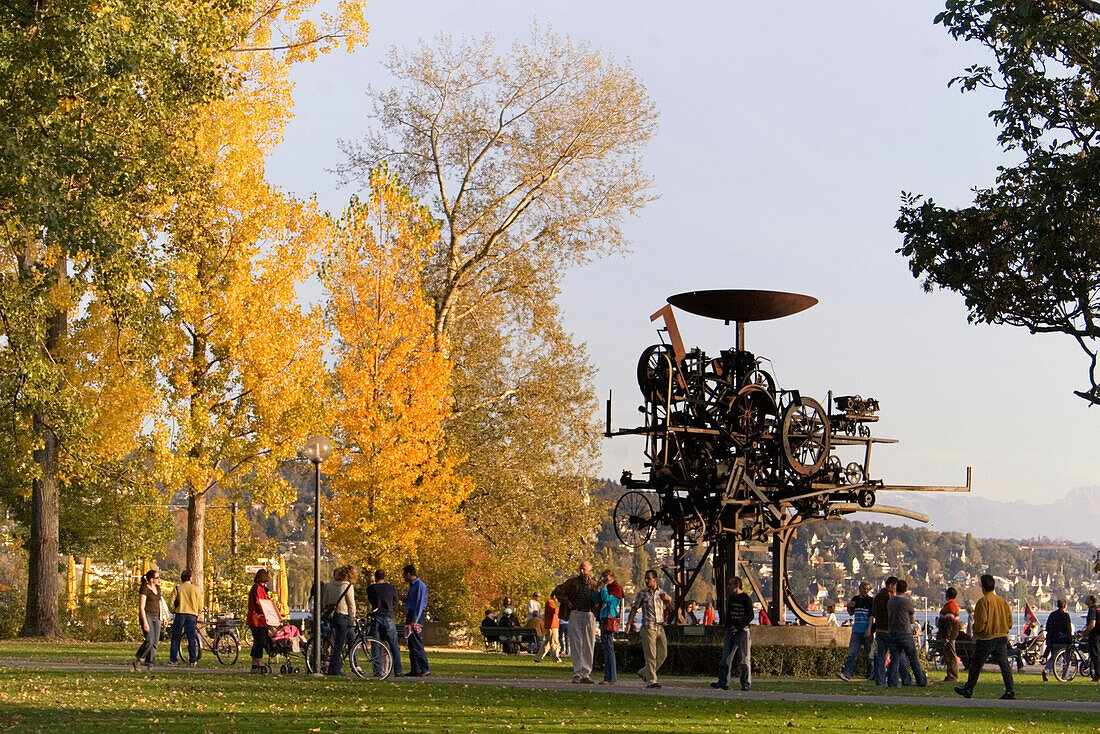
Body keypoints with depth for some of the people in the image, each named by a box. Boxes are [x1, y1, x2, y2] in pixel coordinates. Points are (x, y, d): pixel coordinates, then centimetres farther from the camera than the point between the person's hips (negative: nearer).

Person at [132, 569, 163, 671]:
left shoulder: (157, 588, 13)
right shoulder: (144, 589, -10)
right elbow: (141, 607, -15)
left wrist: (159, 619, 20)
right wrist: (145, 622, -21)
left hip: (155, 617, 7)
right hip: (146, 616, -7)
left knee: (155, 643, -3)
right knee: (149, 640, -18)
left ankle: (149, 666, -2)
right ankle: (136, 662, -5)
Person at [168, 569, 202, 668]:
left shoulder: (178, 589, 1)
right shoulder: (196, 589, 2)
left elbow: (173, 604, -1)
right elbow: (200, 606, 3)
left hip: (180, 614, 0)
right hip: (192, 615, 0)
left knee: (175, 638, 7)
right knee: (192, 638, 4)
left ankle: (172, 660, 4)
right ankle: (193, 660, 0)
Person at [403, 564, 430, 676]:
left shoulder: (420, 585, -11)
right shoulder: (412, 585, 19)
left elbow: (420, 604, -17)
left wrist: (415, 621, -22)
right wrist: (405, 599, 10)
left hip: (417, 617, -10)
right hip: (410, 616, 10)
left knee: (417, 645, -13)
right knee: (411, 645, 8)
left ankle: (426, 669, -13)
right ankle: (415, 669, 10)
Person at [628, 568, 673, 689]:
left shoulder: (662, 594, 14)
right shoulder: (642, 594, 6)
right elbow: (634, 608, 8)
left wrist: (669, 599, -4)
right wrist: (630, 621, -5)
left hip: (660, 628, 4)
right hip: (648, 627, -4)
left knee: (662, 654, 3)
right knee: (650, 655, -9)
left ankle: (645, 672, 20)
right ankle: (651, 680, -7)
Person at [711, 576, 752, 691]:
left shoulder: (745, 598, -6)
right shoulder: (730, 598, 16)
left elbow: (750, 616, -12)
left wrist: (739, 626, -18)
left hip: (742, 631, -7)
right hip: (730, 631, 7)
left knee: (744, 659, -3)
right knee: (726, 657, 1)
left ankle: (746, 684, 1)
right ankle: (723, 682, 3)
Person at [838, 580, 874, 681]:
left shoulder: (870, 600, -3)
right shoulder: (855, 599, 13)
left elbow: (871, 616, -9)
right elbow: (851, 613, 24)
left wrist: (869, 630, -19)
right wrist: (849, 607, 3)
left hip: (867, 631, -4)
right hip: (856, 631, 4)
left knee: (870, 654, 2)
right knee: (852, 653, -5)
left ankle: (871, 675, 11)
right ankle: (846, 673, -12)